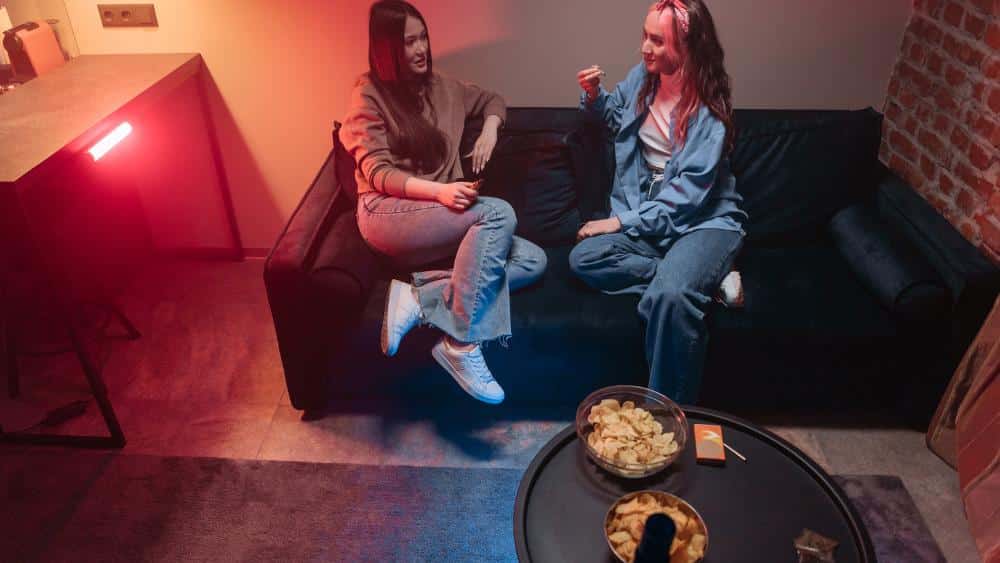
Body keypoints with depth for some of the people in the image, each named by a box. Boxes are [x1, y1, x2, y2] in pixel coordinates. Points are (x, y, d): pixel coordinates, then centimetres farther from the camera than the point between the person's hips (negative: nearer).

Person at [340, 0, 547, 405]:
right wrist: (438, 191, -27)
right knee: (498, 213, -31)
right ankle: (461, 345, -30)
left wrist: (489, 129, 6)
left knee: (532, 261, -14)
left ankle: (418, 297, -21)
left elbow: (492, 100, 31)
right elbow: (377, 173, -10)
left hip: (443, 219, 7)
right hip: (388, 214, -6)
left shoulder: (441, 87, 16)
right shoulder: (369, 94, -2)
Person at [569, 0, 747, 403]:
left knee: (669, 296, -36)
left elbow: (687, 195, -20)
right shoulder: (642, 77, 2)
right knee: (583, 258, -19)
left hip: (704, 220, -6)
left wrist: (622, 222, -20)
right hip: (644, 215, 7)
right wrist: (594, 96, 1)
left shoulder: (708, 110, -16)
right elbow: (613, 115, 24)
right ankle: (700, 280, -15)